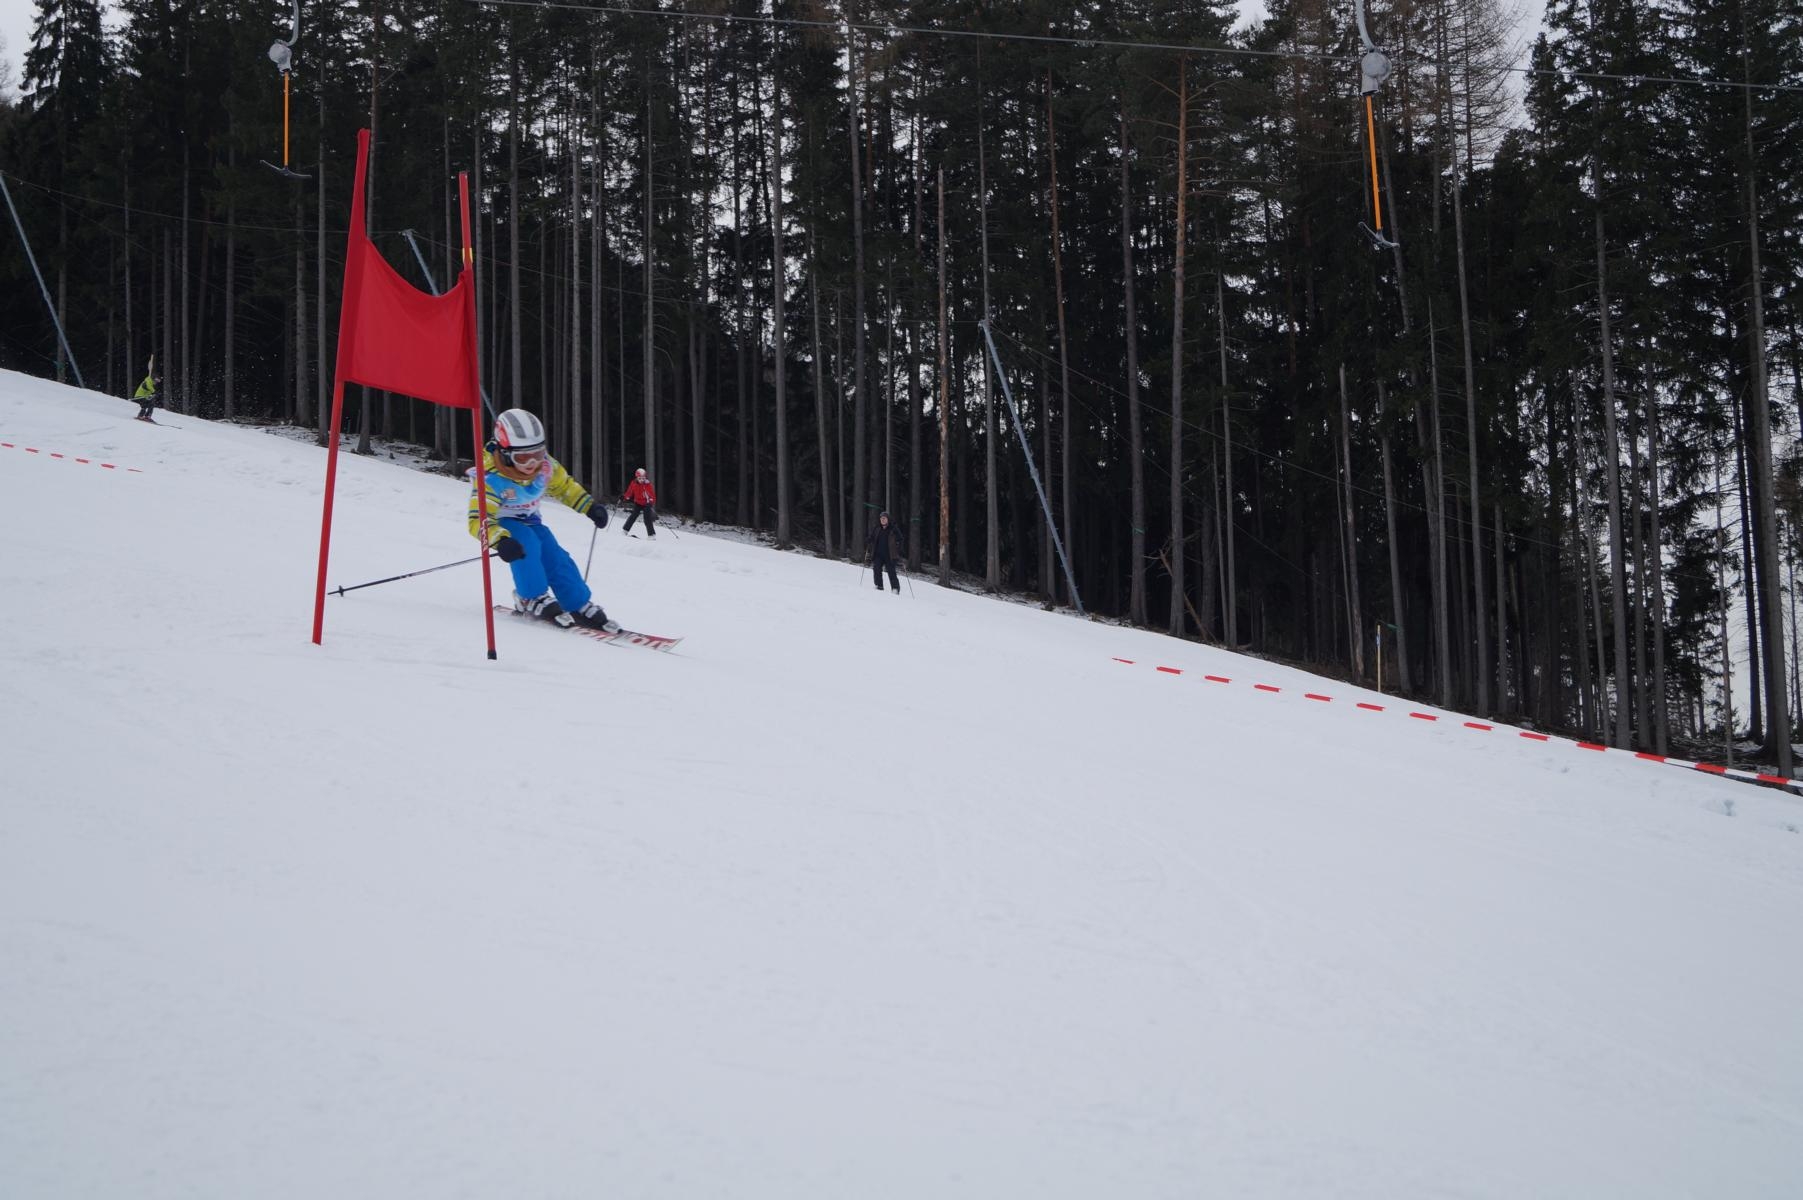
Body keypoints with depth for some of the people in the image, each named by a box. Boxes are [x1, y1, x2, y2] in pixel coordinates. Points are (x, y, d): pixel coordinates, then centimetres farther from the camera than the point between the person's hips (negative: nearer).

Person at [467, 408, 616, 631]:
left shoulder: (545, 466, -16)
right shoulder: (490, 479, -33)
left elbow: (564, 486, 5)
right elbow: (478, 520, -39)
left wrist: (589, 506, -8)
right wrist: (501, 541, -57)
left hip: (529, 521, 5)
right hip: (500, 524, -5)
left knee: (557, 559, -11)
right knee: (527, 544, -34)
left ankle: (580, 607, 0)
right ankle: (533, 599, -21)